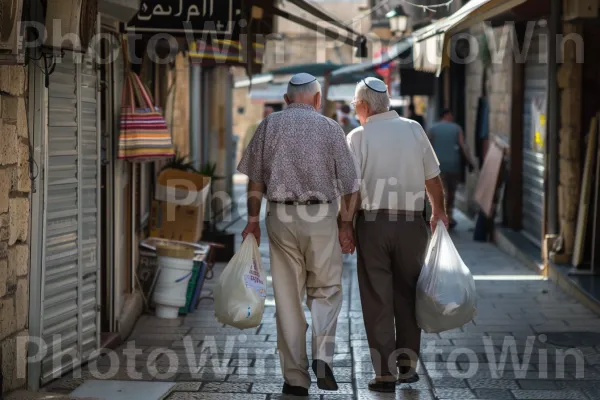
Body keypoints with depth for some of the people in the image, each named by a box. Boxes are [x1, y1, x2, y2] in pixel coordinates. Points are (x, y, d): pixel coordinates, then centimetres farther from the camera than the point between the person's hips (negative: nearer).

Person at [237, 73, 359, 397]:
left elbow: (255, 180, 5)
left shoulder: (269, 125, 6)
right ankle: (322, 355, -10)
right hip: (321, 215, -1)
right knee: (325, 290, 11)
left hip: (280, 215, 1)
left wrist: (253, 220, 11)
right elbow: (348, 184, 0)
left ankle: (295, 377, 7)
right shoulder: (330, 127, 2)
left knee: (287, 297, 6)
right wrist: (345, 224, 8)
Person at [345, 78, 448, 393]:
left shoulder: (358, 136, -5)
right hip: (411, 222, 2)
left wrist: (344, 226, -2)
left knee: (377, 299, 4)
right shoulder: (414, 129, 3)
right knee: (407, 295, 15)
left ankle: (385, 373, 4)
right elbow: (432, 179, 6)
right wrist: (439, 211, 19)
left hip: (372, 222, -2)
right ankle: (407, 365, 19)